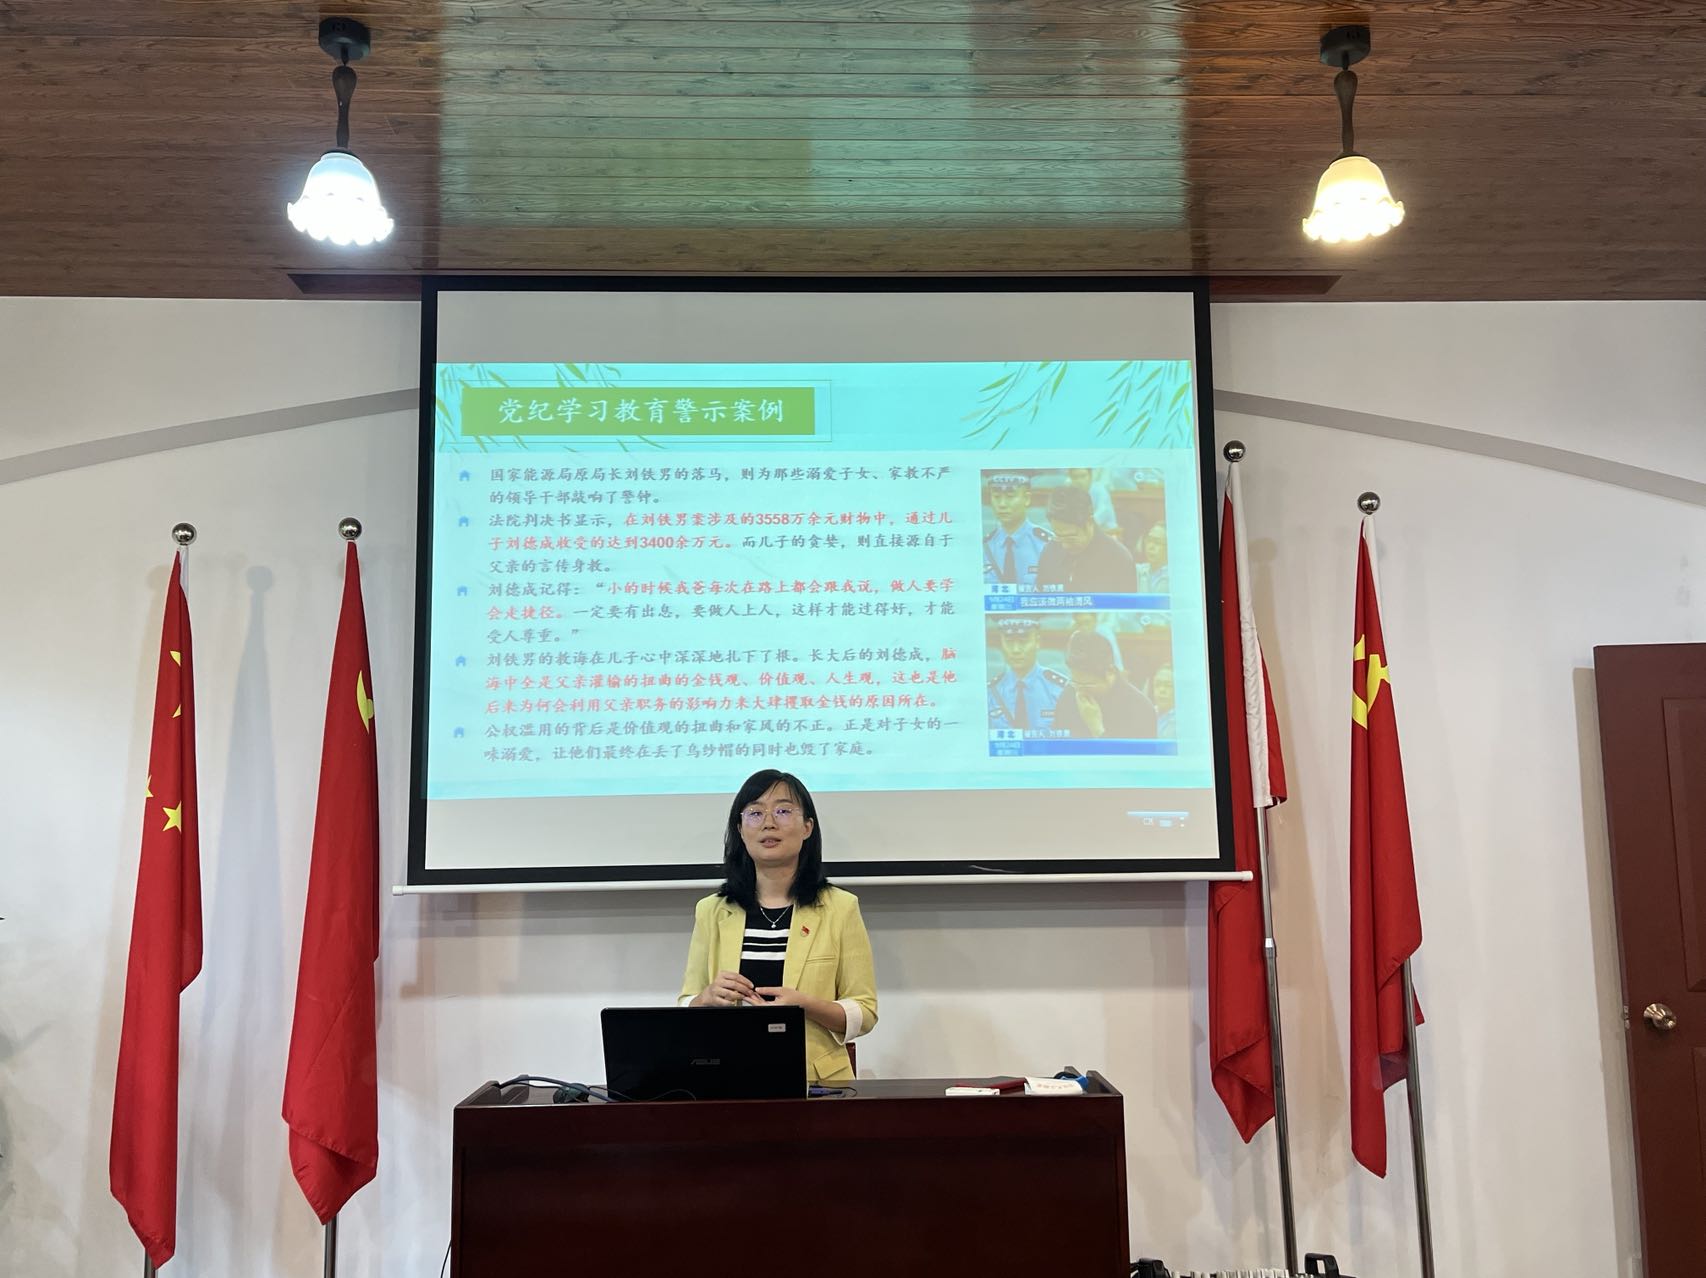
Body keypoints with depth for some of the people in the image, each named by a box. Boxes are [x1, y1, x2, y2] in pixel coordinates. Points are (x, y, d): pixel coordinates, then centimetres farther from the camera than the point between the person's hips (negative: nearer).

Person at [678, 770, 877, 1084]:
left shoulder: (841, 908, 3)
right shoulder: (711, 911, 9)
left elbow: (864, 1013, 4)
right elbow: (685, 1011, 12)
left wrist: (804, 1005, -14)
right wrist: (708, 998, -10)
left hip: (817, 1084, -2)